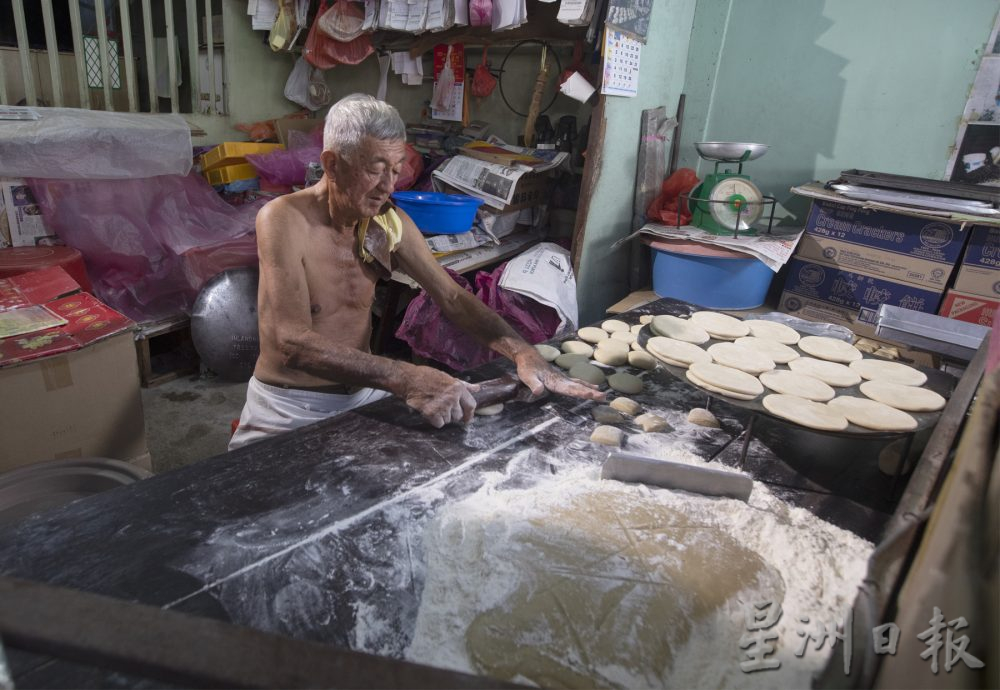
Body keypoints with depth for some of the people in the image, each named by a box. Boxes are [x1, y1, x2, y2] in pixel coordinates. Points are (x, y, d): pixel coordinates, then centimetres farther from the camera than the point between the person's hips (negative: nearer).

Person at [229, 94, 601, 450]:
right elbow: (292, 343, -30)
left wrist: (522, 351, -17)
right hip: (289, 406, -4)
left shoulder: (390, 222, -1)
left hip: (363, 392, 5)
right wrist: (405, 379, -43)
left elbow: (452, 297, 0)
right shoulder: (284, 219, -19)